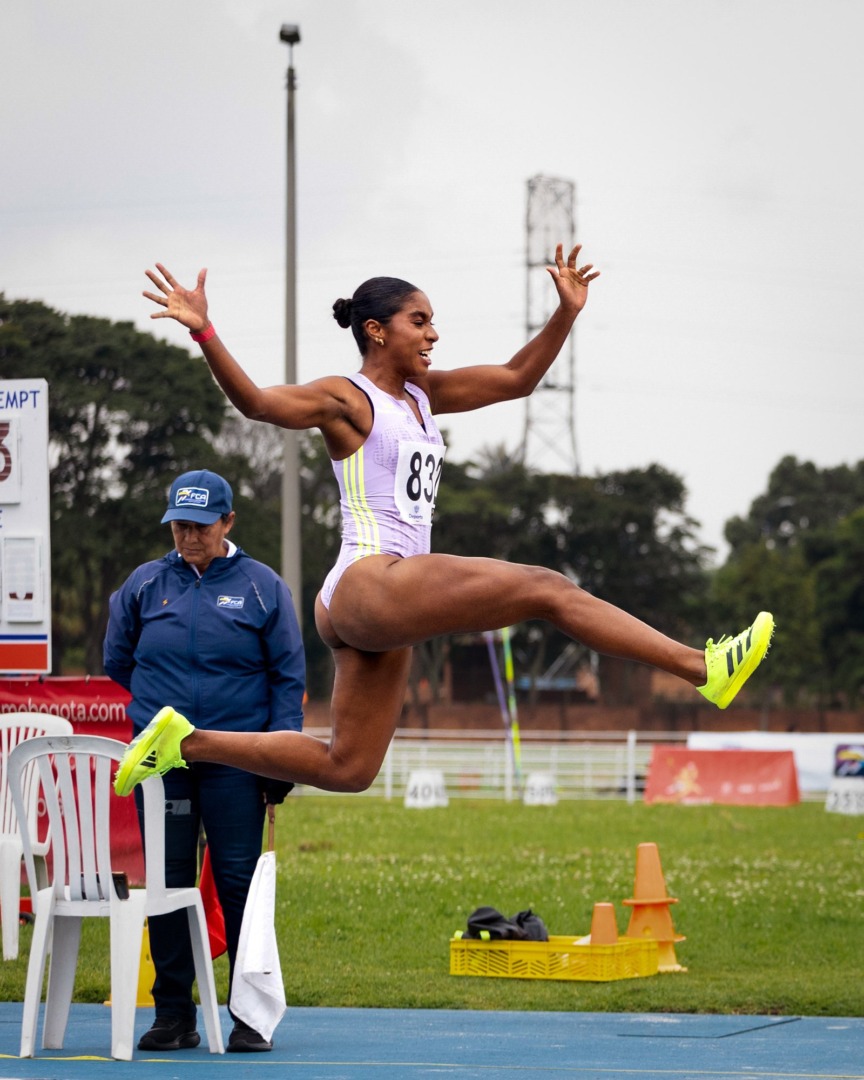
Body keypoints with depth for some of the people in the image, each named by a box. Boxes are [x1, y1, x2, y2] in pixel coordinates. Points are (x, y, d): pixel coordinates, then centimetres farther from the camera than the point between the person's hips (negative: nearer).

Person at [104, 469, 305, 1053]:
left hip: (235, 760, -2)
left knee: (241, 880, -3)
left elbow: (289, 676, 2)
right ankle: (173, 1014, 9)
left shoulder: (262, 587, 2)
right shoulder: (145, 584, 8)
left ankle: (250, 1015, 3)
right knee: (167, 883, 3)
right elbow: (118, 661, 19)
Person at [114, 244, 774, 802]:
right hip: (371, 582, -10)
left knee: (345, 770, 11)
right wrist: (204, 333, -34)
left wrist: (566, 314, 13)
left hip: (384, 612, 10)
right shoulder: (347, 400, -5)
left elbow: (515, 379, 23)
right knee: (547, 589, -16)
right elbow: (258, 402, -20)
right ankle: (705, 669, -19)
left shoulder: (422, 395, 19)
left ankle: (186, 742, 17)